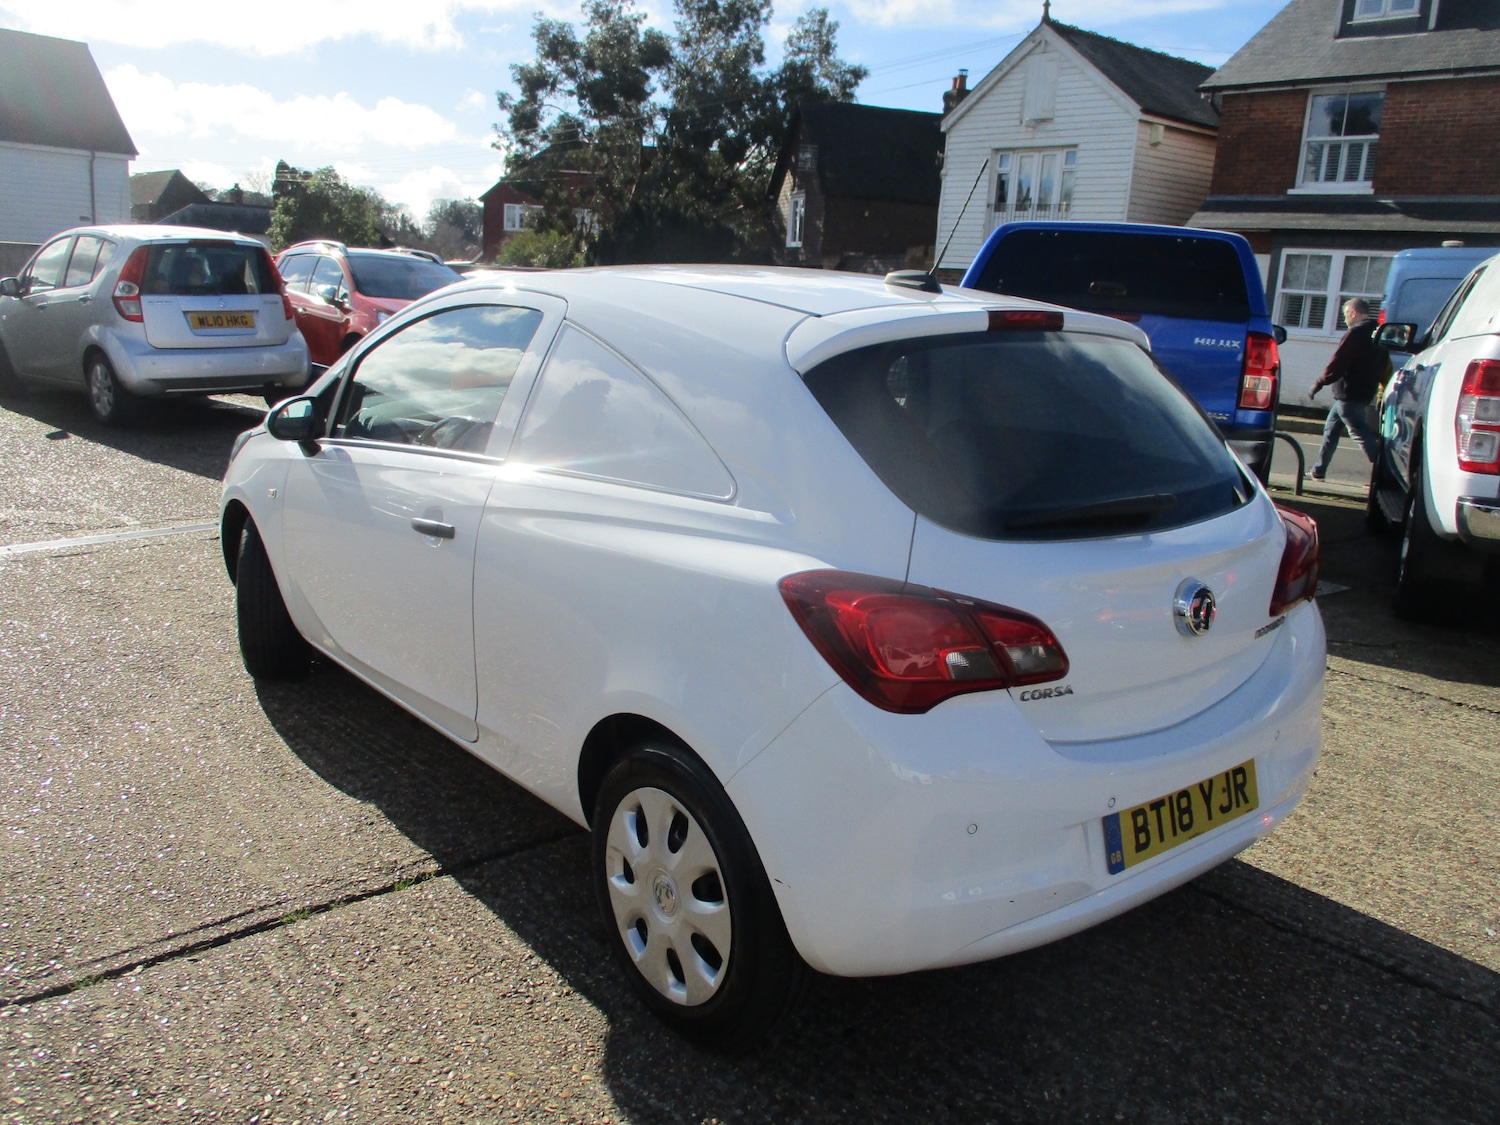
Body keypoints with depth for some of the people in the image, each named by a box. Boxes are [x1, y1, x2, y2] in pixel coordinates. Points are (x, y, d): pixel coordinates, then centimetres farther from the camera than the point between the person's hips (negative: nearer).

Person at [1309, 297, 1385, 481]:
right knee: (1331, 430, 18)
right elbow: (1385, 366, 18)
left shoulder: (1356, 332, -15)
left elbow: (1338, 363, -18)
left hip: (1348, 394, -10)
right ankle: (1318, 470, 23)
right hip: (1364, 393, 10)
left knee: (1361, 434, -9)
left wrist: (1320, 382, -9)